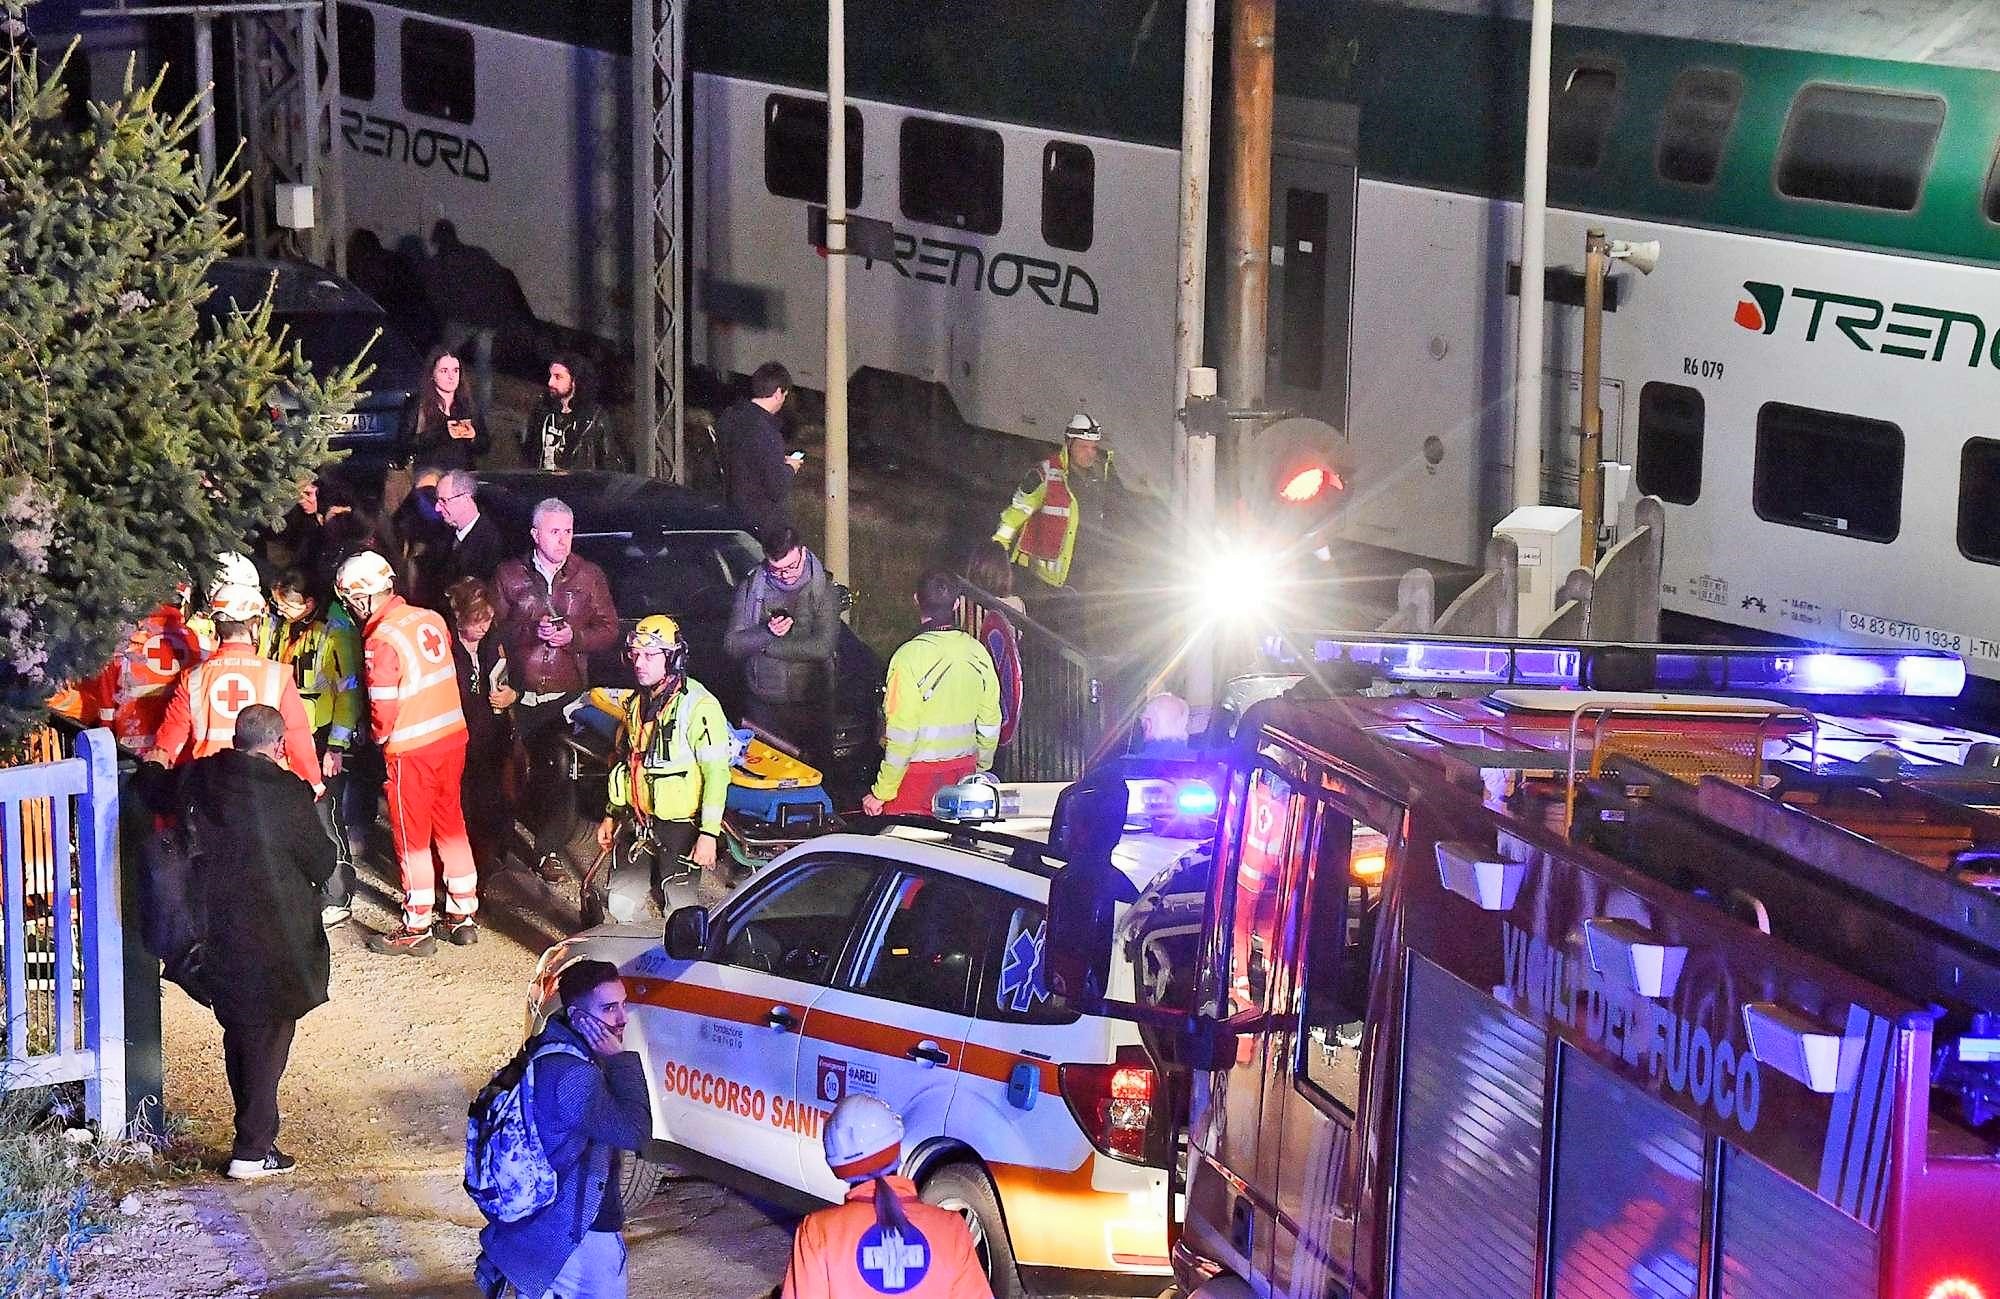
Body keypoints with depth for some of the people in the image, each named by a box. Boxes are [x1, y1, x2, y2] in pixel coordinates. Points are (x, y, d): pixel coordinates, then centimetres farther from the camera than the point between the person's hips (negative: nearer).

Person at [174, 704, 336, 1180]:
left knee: (239, 1034, 19)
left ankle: (256, 1135, 28)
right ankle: (252, 1150, 4)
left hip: (219, 936, 5)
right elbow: (322, 862, -11)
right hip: (276, 940, -5)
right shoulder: (287, 792, -18)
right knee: (269, 1039, 5)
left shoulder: (201, 779, -5)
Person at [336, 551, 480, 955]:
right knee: (450, 823, 17)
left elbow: (383, 706, -18)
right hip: (452, 736, 7)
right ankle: (464, 916, 25)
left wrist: (381, 736, 2)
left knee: (412, 835, 5)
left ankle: (416, 928, 12)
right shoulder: (431, 620, 2)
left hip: (411, 749, -7)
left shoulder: (381, 639, -19)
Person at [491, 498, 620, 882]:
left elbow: (609, 630, 8)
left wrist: (573, 636, -10)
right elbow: (495, 629, 2)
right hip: (521, 695, 0)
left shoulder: (589, 576, 8)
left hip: (568, 695, 0)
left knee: (557, 771, -4)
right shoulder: (509, 576, 6)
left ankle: (548, 850, 5)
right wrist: (532, 631, -14)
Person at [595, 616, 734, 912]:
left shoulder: (698, 706, -17)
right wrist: (611, 814, 23)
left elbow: (716, 772, -18)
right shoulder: (638, 703, 10)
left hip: (680, 825, -7)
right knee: (620, 904, 3)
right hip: (638, 822, 7)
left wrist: (709, 833, -20)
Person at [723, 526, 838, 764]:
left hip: (809, 707, -2)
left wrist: (764, 645, -12)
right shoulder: (751, 588, 2)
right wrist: (767, 633, -19)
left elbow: (823, 647, -16)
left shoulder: (823, 589, -6)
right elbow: (731, 644, -1)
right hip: (762, 706, 2)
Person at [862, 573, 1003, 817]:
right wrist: (982, 768, 27)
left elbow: (902, 735, -16)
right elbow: (990, 724, 10)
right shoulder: (978, 653, 1)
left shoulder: (910, 656, -15)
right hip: (963, 769, 5)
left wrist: (881, 793, -9)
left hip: (917, 772, -5)